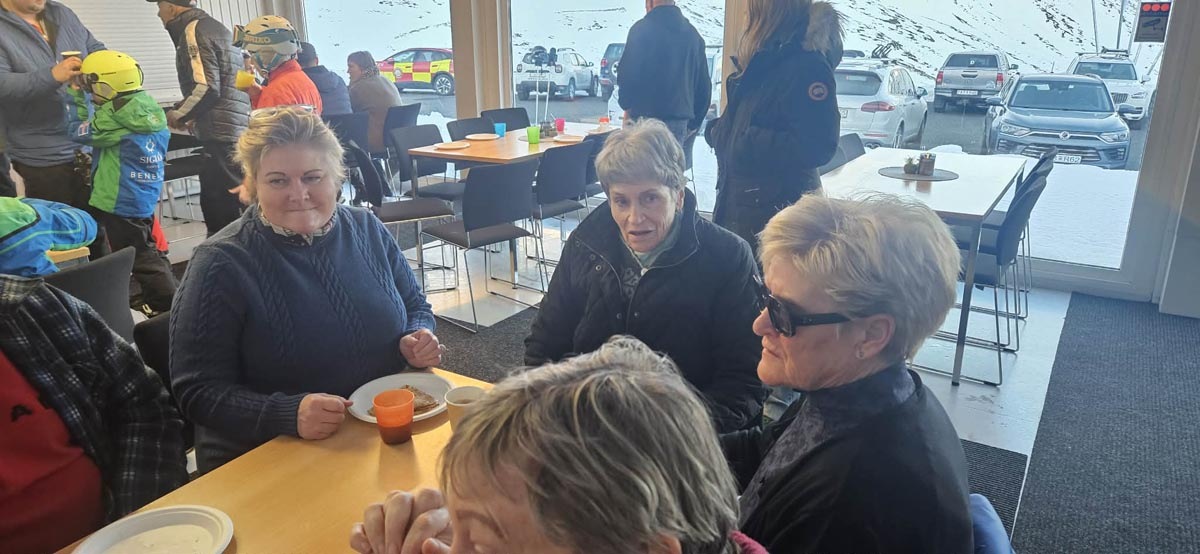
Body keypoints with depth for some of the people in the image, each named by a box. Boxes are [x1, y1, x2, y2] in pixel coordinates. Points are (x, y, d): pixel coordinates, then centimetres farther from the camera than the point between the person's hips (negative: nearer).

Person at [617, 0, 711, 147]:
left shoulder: (641, 29, -5)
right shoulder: (693, 34, 14)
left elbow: (627, 75, -8)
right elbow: (704, 85, 15)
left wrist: (627, 105, 11)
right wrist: (694, 123, 21)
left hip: (644, 118, -5)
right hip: (680, 121, 5)